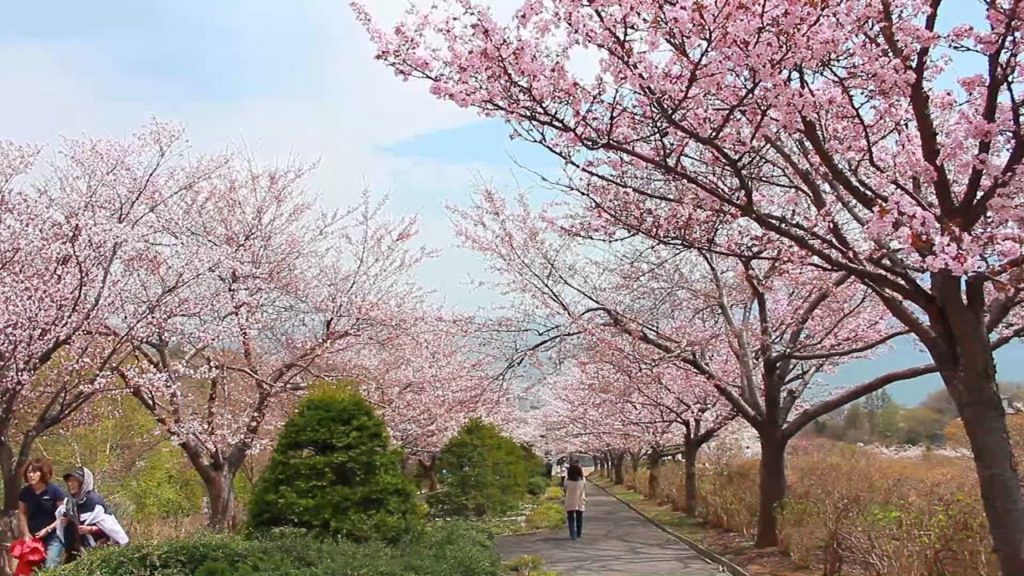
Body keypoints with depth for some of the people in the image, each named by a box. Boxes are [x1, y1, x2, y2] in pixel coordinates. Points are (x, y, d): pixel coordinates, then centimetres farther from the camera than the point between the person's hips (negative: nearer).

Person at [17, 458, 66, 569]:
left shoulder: (55, 491, -10)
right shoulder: (24, 493, 3)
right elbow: (22, 514, 12)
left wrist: (48, 529, -14)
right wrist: (26, 533, 1)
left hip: (53, 537, -5)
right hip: (33, 537, 5)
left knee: (50, 568, -11)